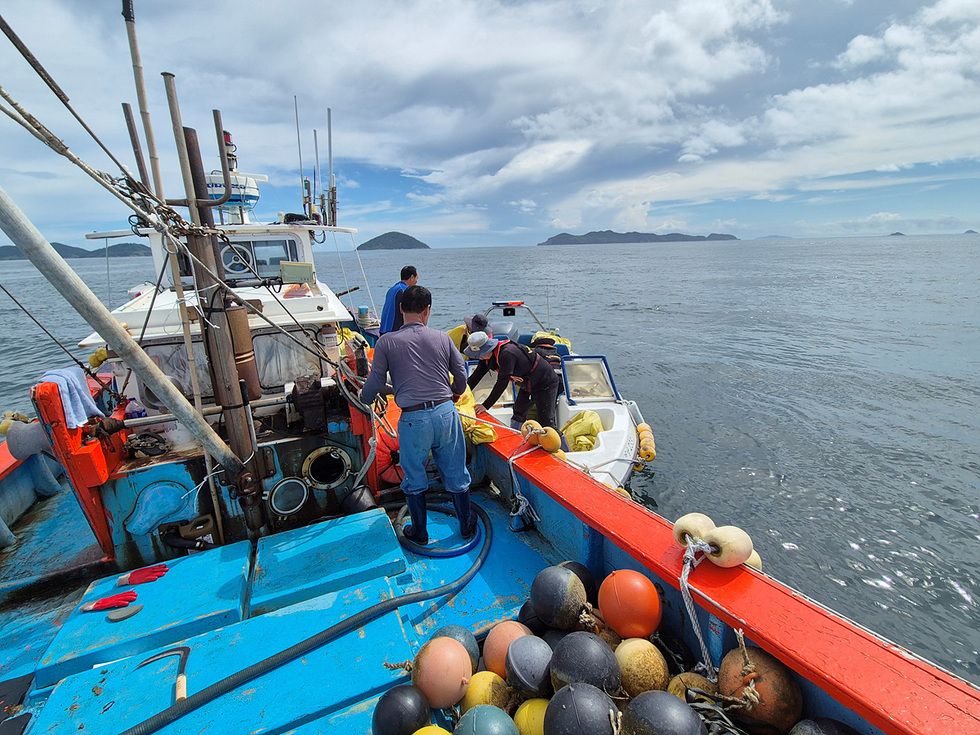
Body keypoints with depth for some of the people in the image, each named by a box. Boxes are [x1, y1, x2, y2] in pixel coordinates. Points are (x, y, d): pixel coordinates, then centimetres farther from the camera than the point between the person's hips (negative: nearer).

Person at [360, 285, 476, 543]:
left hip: (413, 419, -2)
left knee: (414, 480, 19)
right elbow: (461, 376, 9)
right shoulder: (442, 337, 3)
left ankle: (419, 532, 35)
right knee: (456, 474, 19)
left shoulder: (386, 342, -2)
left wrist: (363, 397, 24)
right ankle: (467, 525, 37)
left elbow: (375, 382, 1)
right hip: (446, 413, 2)